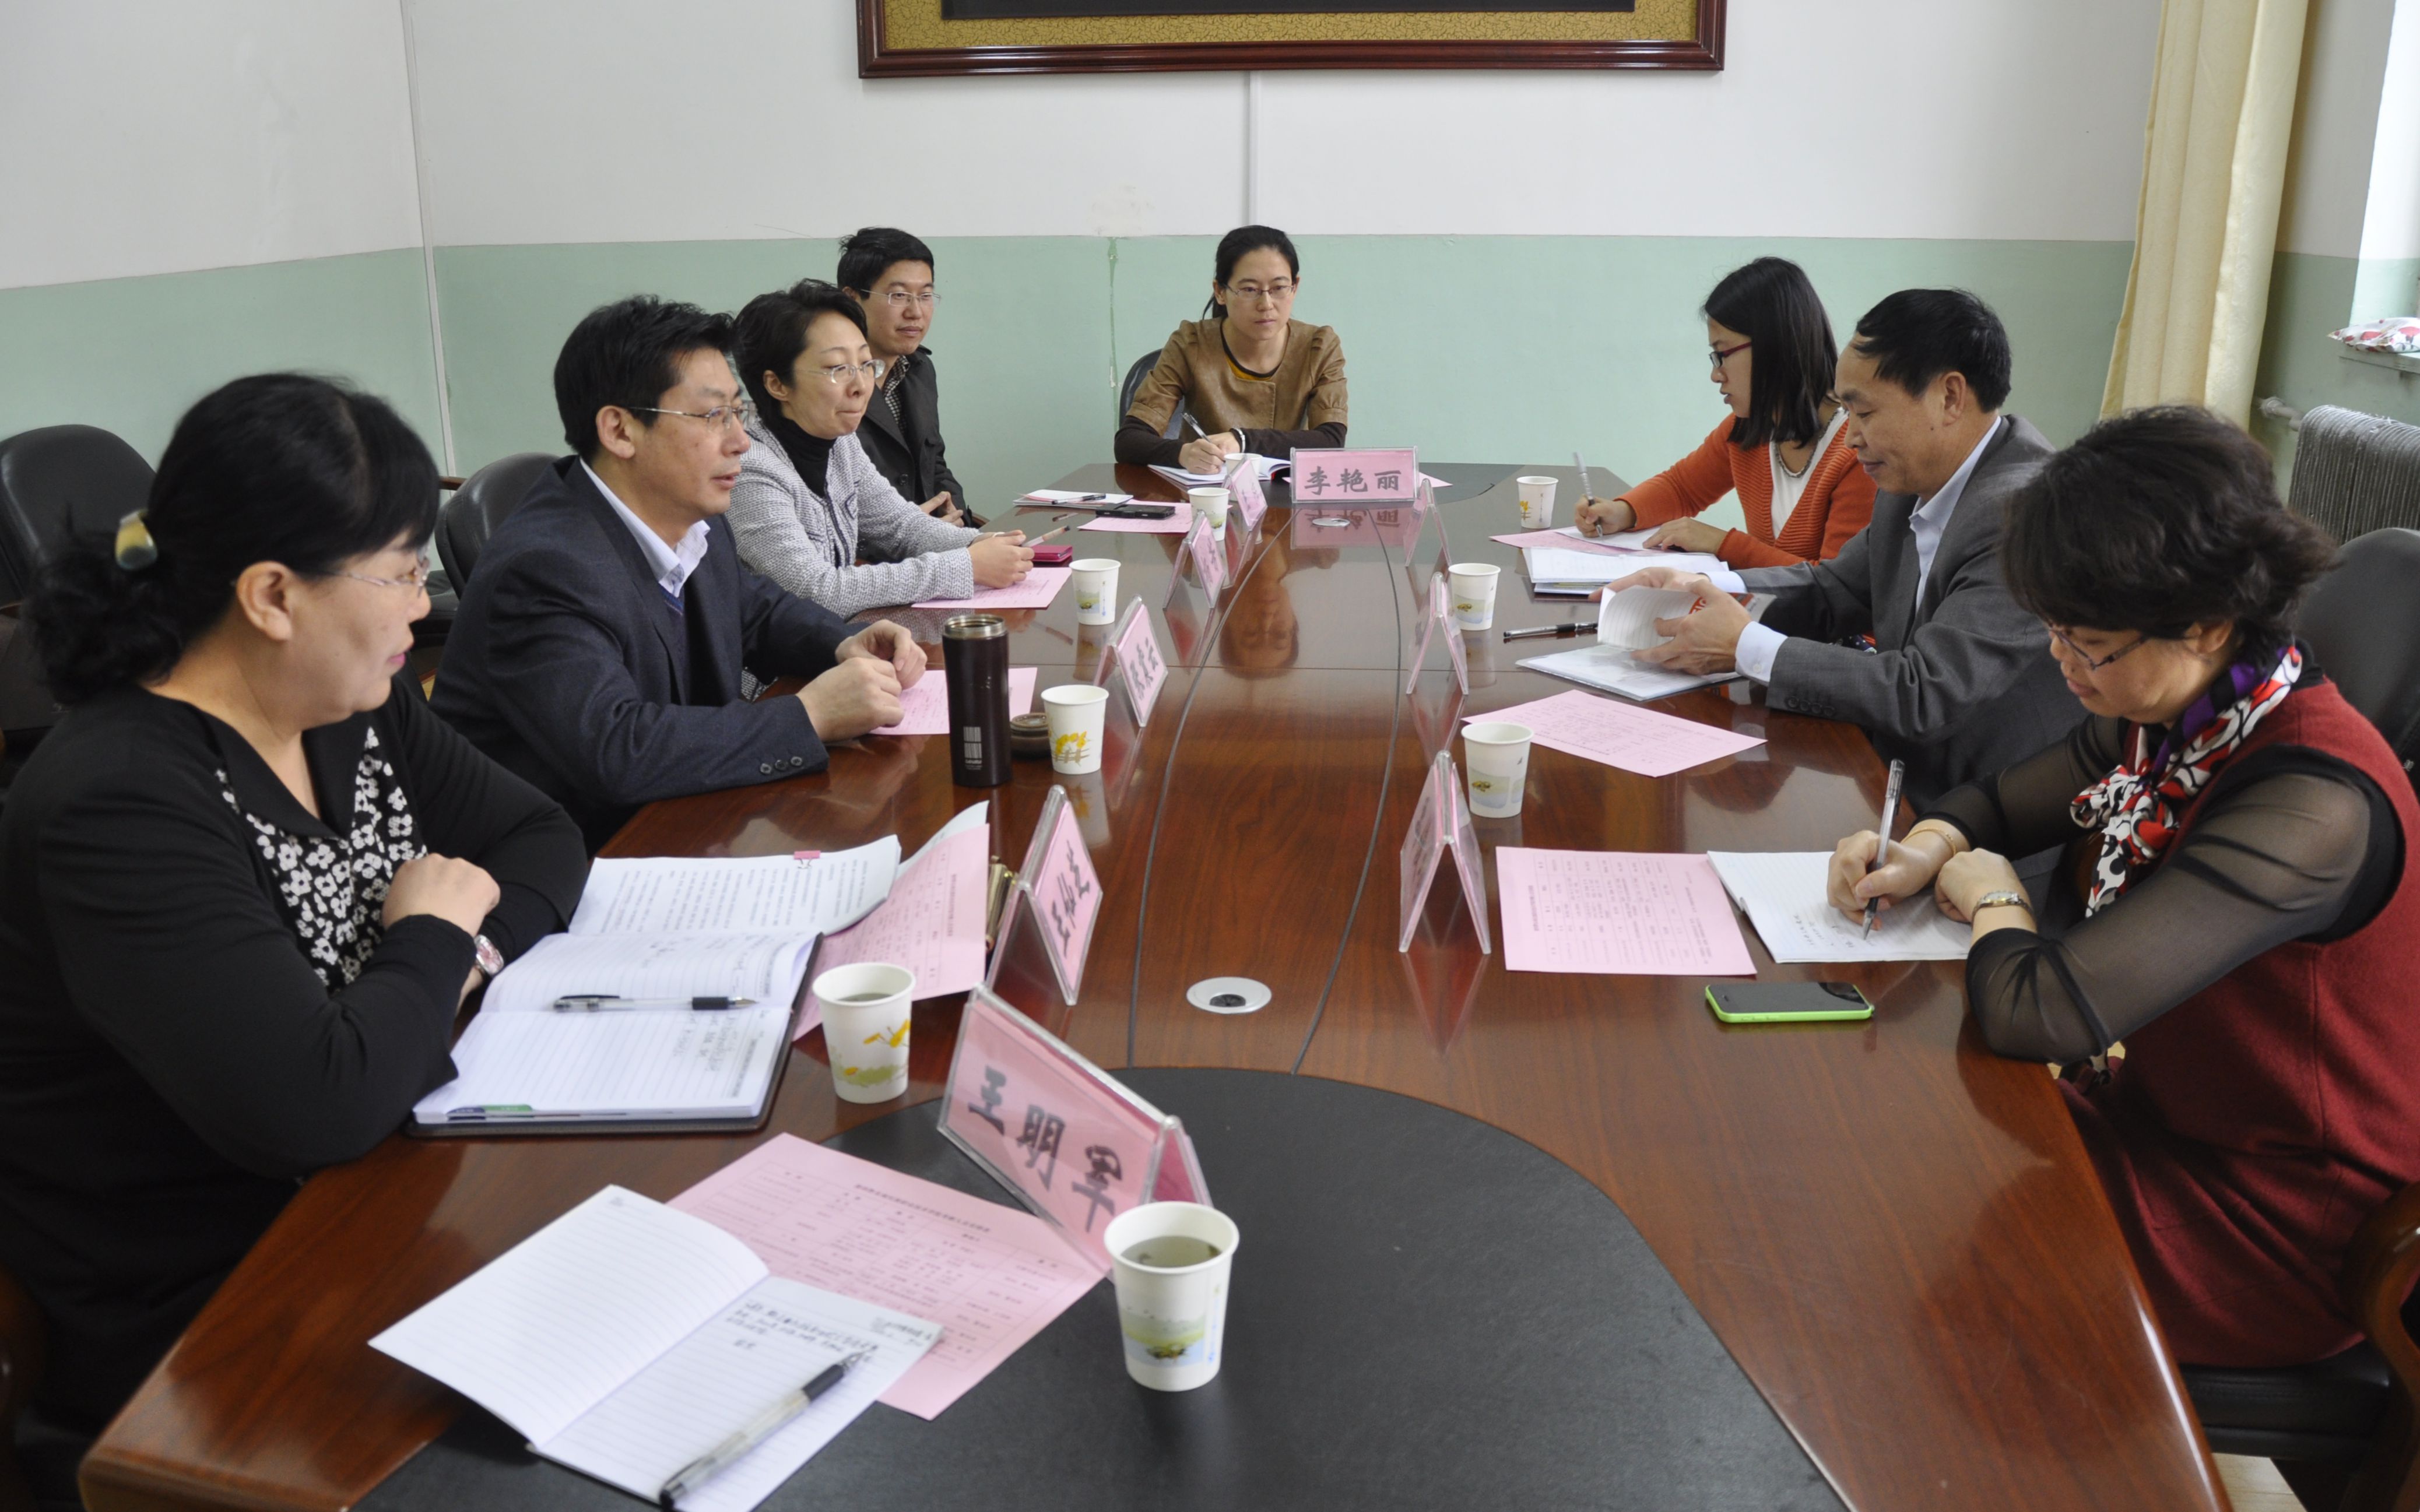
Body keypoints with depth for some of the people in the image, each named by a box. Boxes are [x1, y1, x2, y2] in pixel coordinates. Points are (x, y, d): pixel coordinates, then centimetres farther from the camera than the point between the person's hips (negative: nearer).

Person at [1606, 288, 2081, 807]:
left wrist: (1745, 647, -20)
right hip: (1911, 783, 8)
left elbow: (1925, 696, -27)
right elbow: (1832, 589, 17)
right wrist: (1699, 589, -1)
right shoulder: (1917, 482, 5)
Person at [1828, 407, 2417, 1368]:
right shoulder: (2170, 715, -6)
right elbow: (2005, 798, 13)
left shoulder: (2310, 805, -32)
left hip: (2272, 1230, -7)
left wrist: (1991, 896, -17)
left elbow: (2037, 1015, -40)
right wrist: (1929, 847, -10)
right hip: (2152, 1114, 7)